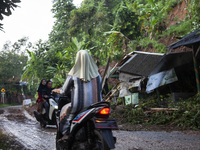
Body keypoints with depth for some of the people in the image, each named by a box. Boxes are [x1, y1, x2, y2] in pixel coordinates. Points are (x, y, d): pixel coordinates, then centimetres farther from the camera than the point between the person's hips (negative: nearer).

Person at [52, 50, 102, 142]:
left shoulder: (73, 75, -5)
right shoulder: (97, 75, 4)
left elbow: (64, 91, 4)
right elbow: (99, 90, 13)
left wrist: (57, 90, 26)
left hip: (79, 105, -2)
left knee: (65, 111, 25)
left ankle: (66, 135, 18)